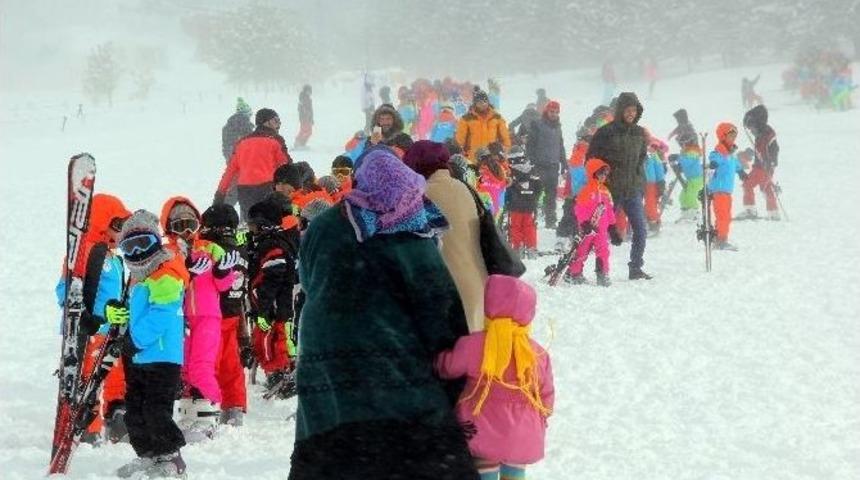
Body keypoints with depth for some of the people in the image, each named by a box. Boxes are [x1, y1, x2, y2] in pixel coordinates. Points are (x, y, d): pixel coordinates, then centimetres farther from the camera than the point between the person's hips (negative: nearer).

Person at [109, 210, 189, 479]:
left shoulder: (167, 275, -14)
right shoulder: (138, 277, 19)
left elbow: (160, 315, -23)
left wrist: (136, 339, -22)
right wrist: (115, 312, 8)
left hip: (161, 356, -10)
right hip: (138, 356, 10)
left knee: (156, 410, -10)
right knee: (134, 408, 14)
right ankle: (147, 455, 23)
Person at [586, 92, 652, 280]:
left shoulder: (639, 133, 9)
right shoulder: (606, 132, -7)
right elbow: (591, 159, -3)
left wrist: (640, 182, 13)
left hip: (633, 191, 5)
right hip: (610, 191, -5)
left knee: (641, 230, 2)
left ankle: (636, 268, 13)